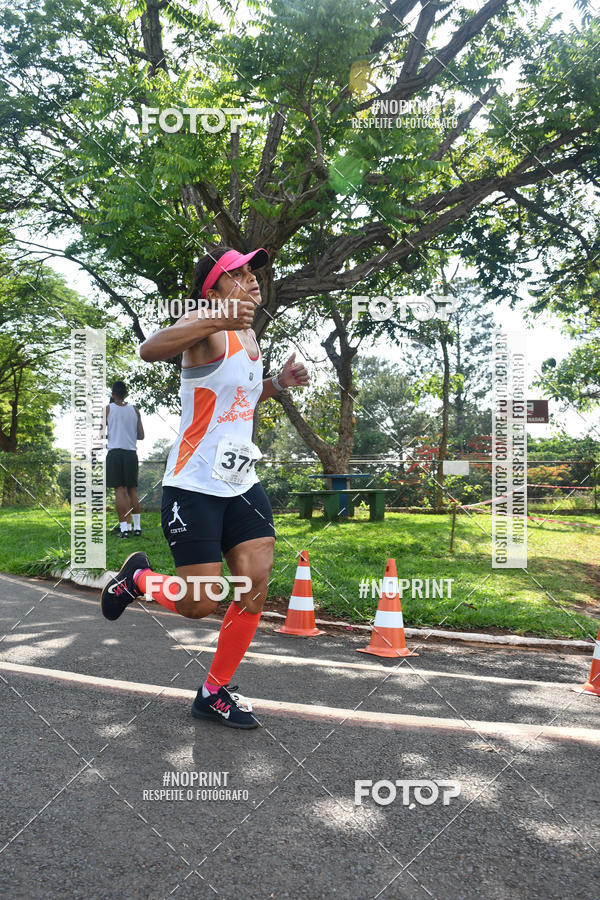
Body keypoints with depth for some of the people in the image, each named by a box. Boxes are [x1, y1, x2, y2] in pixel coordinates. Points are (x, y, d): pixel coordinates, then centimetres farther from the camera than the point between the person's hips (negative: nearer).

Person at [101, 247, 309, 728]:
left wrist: (278, 383, 11)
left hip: (242, 484, 8)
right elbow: (150, 349, -33)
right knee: (200, 604, -3)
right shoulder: (206, 327, -12)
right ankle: (137, 576, 29)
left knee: (257, 585, 1)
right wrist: (217, 319, -44)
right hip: (194, 486, -8)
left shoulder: (249, 335, 14)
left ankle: (214, 693, 19)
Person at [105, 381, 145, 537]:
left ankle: (125, 527, -8)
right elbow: (141, 436, 7)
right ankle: (137, 527, 11)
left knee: (120, 490, -3)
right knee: (132, 490, 10)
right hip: (131, 452, 3)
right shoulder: (134, 410, 8)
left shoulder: (108, 409, 0)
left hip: (115, 452, -3)